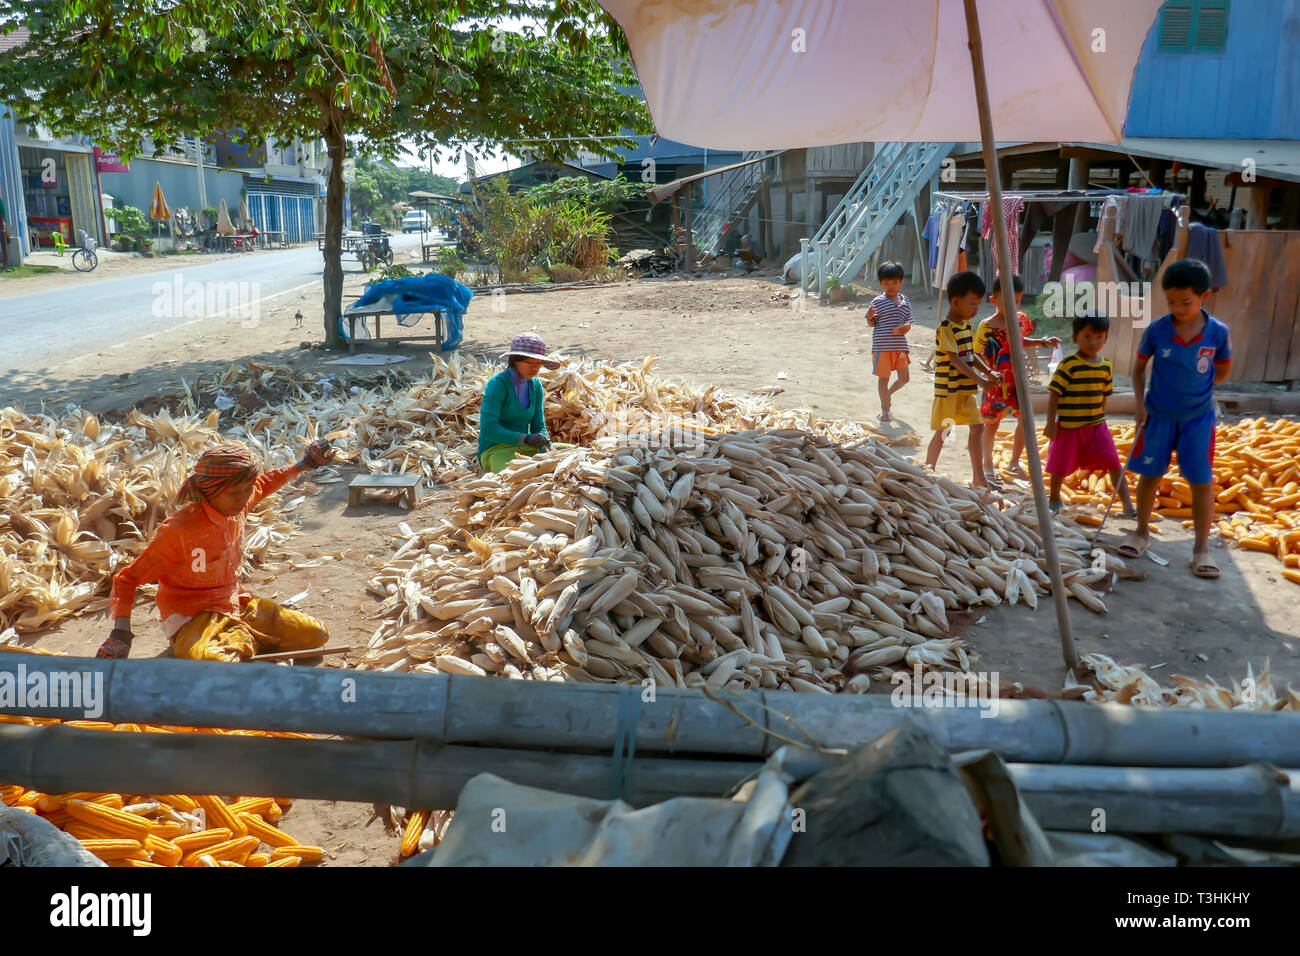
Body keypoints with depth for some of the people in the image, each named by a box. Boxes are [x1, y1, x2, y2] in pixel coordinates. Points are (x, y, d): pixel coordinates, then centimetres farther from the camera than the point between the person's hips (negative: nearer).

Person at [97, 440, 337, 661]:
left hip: (236, 604, 7)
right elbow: (127, 579, -17)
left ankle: (238, 640, 9)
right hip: (193, 618, -7)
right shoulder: (178, 530, -24)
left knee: (317, 635, -3)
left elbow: (263, 484, 21)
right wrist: (120, 633, -29)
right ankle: (241, 641, -6)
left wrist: (303, 464, 24)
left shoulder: (237, 506, -5)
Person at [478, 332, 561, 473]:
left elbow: (539, 426, 12)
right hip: (495, 449, -7)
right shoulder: (497, 383, -11)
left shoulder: (535, 385, 9)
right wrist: (525, 439, -26)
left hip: (526, 449, 7)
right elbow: (487, 429, -18)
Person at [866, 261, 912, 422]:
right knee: (883, 378, 4)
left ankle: (888, 393, 38)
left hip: (900, 345, 4)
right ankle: (885, 410, 15)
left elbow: (908, 321, 11)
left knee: (904, 378, 9)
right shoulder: (878, 302, -4)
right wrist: (870, 317, -22)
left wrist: (905, 327, -12)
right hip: (882, 346, -4)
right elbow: (871, 323, 1)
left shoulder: (905, 302, 8)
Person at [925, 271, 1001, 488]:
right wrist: (980, 380, -22)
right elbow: (956, 360, -22)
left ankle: (978, 477, 15)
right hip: (948, 389, -8)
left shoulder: (966, 324, 10)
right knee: (943, 431, 0)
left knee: (977, 427, 8)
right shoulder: (946, 328, -17)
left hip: (966, 388, 8)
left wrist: (988, 372, 2)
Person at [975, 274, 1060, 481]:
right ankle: (988, 464, 22)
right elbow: (975, 354, -15)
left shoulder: (1021, 319, 3)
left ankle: (1014, 462, 22)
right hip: (996, 382, -5)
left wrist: (1042, 342, 12)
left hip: (1016, 379, 5)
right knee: (992, 422, 7)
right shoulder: (987, 327, -17)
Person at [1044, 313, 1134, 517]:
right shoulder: (1068, 365, -14)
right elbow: (1054, 394, -12)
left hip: (1097, 426, 4)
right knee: (1060, 466, 8)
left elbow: (1103, 396, 15)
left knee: (1115, 464, -2)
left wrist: (1102, 419, 18)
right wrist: (1050, 422, -12)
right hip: (1069, 427, -4)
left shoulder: (1106, 366, 4)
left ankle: (1127, 504, 5)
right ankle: (1054, 498, 33)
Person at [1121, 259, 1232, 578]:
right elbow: (1139, 368, 3)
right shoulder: (1156, 330, -10)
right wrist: (1140, 404, -4)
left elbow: (1222, 372, 6)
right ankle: (1141, 532, 28)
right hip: (1158, 415, 1)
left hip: (1198, 417, 0)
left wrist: (1194, 385, -2)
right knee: (1150, 475, 10)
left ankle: (1201, 548, 10)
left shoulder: (1218, 332, -11)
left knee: (1202, 481, 0)